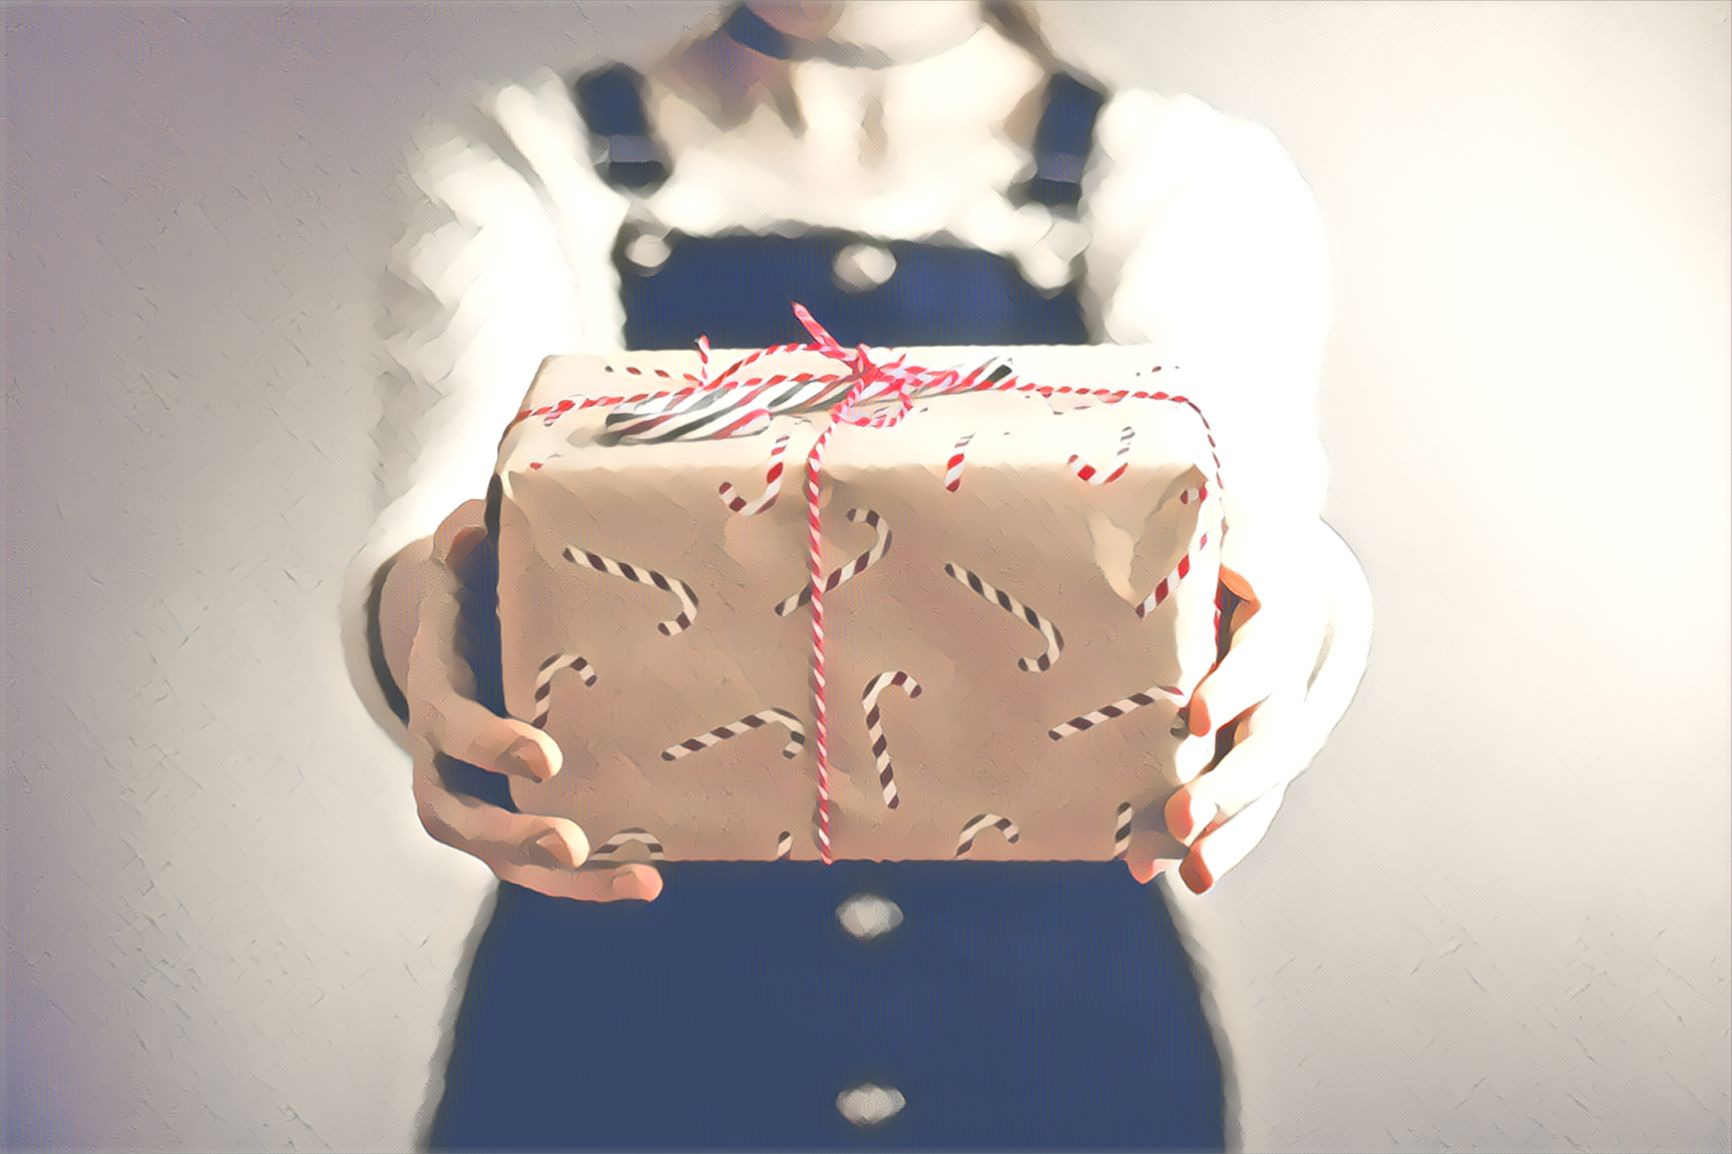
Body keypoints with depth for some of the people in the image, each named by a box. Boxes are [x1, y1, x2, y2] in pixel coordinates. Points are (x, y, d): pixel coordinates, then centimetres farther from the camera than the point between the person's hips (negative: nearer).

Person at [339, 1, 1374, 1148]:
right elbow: (454, 507, -20)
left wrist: (1292, 611, -43)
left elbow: (1248, 477, -20)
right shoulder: (527, 172, 0)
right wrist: (427, 616, -43)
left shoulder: (1189, 178, 1)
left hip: (1058, 1025, 2)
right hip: (624, 1027, 0)